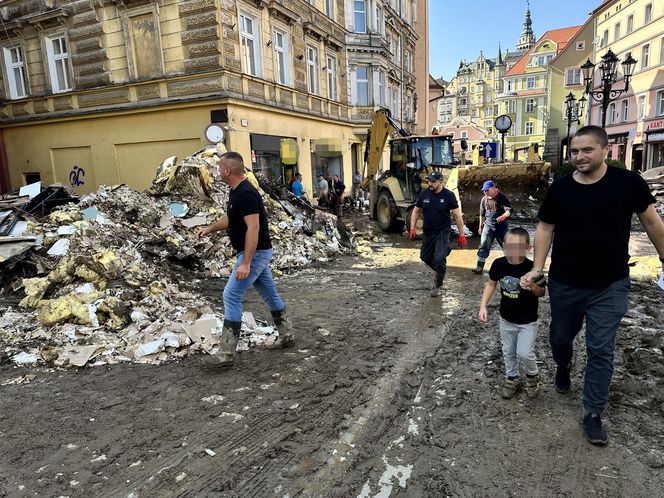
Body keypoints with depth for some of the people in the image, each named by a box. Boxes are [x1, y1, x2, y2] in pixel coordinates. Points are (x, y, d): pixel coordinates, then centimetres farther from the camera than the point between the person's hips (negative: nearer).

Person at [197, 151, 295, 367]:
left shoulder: (246, 194, -22)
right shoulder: (236, 191, 10)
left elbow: (253, 228, -27)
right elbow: (230, 218, 26)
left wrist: (245, 263, -29)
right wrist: (210, 229, 16)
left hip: (255, 253, -10)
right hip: (258, 253, 10)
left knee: (231, 296, -10)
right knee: (270, 294, 18)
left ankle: (226, 353, -4)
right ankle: (286, 334, 32)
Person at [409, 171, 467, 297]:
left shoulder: (448, 195, -11)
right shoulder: (423, 194, -2)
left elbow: (457, 215, -7)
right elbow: (416, 211, 9)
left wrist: (461, 235, -8)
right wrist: (412, 228, -3)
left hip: (442, 232, -5)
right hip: (428, 232, 5)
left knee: (439, 258, -14)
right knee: (425, 257, 13)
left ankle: (438, 286, 6)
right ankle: (440, 272, 42)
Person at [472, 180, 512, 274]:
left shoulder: (502, 197, -12)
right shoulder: (484, 199, 2)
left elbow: (509, 210, -18)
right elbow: (482, 214, 14)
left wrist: (503, 216, -39)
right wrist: (481, 226, 16)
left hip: (501, 226, -3)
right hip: (488, 226, 3)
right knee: (483, 245, -7)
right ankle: (480, 266, -9)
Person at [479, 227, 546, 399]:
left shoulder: (532, 268, -24)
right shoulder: (498, 264, -16)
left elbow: (541, 293, -10)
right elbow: (491, 284, 1)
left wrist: (534, 286, -32)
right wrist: (483, 306, -6)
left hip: (528, 321, -3)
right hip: (506, 319, 4)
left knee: (524, 353, -5)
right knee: (508, 352, 15)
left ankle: (533, 376, 27)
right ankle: (512, 379, 38)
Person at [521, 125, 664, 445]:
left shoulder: (627, 182, -8)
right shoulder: (560, 188, -5)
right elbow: (545, 229, 1)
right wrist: (537, 268, -9)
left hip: (611, 286, -1)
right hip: (565, 284, 2)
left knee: (601, 350, 3)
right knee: (560, 337, 18)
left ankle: (593, 414, 17)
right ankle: (563, 368, 52)